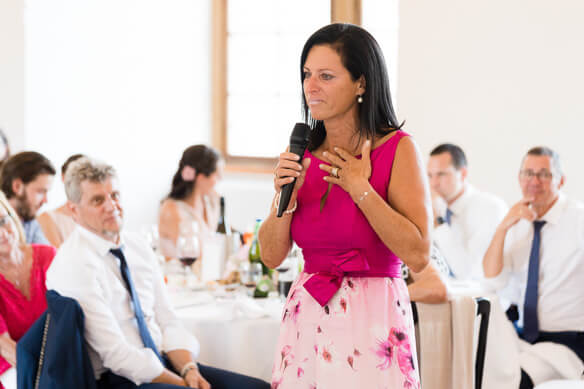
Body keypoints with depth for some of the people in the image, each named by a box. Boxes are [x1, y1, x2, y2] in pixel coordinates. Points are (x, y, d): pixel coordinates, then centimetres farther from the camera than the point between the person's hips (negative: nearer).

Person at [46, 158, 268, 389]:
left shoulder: (139, 248, 12)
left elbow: (167, 322, 13)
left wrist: (190, 370, -6)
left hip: (162, 364, 8)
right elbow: (115, 353, -16)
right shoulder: (75, 264, -12)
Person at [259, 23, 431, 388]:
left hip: (372, 321, -4)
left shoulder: (398, 149, -8)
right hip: (306, 321, 4)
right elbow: (272, 256, 6)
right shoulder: (301, 153, 6)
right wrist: (286, 194, -10)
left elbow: (418, 255, -16)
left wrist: (360, 188, -14)